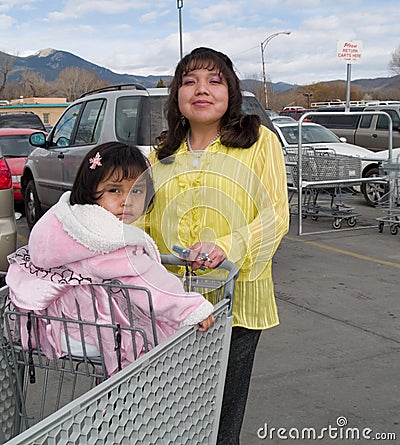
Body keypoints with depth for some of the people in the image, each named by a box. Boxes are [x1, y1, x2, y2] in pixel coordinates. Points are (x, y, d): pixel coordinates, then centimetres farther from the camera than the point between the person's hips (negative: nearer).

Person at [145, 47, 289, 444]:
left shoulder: (260, 141, 1)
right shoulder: (162, 154, 14)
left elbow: (276, 215, -7)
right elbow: (141, 215, 15)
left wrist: (227, 246, -24)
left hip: (235, 303, -3)